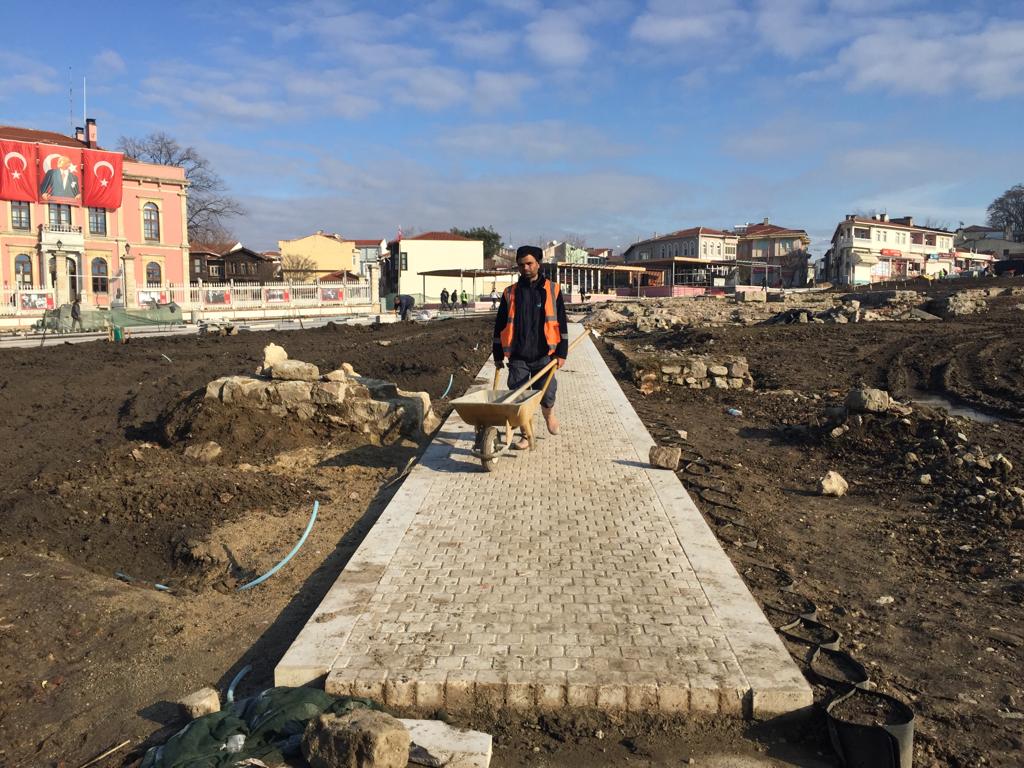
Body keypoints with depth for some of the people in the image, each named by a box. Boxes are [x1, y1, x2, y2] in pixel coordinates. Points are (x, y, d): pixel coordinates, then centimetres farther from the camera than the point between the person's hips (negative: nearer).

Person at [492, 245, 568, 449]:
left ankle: (548, 413, 33)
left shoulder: (552, 290, 3)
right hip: (518, 357, 2)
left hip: (543, 355, -1)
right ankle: (526, 435, 17)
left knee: (546, 394, -2)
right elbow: (500, 325, 11)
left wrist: (561, 352, -4)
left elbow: (561, 323, 2)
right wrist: (498, 355, 9)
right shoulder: (510, 293, 6)